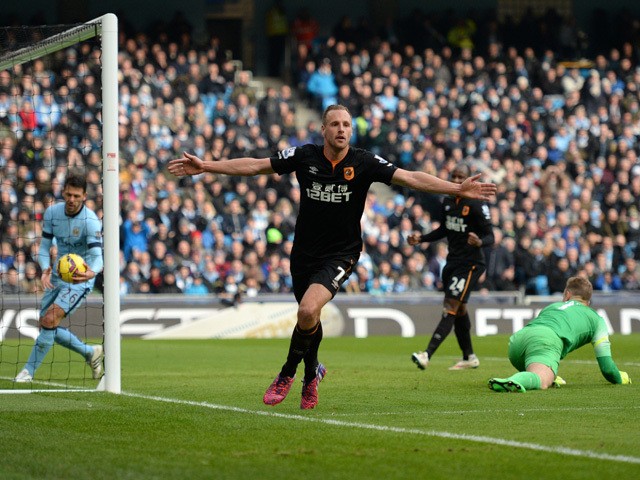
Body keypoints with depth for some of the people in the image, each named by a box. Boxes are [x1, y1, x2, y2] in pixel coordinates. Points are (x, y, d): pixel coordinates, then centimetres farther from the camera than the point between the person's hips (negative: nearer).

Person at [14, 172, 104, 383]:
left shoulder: (91, 221, -21)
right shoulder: (52, 213, -5)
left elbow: (96, 255, -30)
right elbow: (44, 248, 0)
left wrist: (91, 272, -54)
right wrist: (45, 269, -21)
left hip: (80, 278, -7)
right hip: (58, 275, 7)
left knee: (50, 320, -22)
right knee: (46, 326, 7)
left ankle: (28, 371, -14)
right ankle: (90, 352, 29)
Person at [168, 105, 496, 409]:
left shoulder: (364, 163, -10)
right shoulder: (304, 156, -5)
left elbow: (411, 178, -12)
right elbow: (254, 166, 0)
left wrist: (458, 189, -21)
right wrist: (205, 166, -3)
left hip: (340, 255, -3)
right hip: (305, 252, 3)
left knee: (308, 310, -24)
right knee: (308, 316, 14)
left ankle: (287, 374, -3)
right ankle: (312, 372, 43)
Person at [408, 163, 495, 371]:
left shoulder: (476, 205, -14)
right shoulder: (447, 202, 9)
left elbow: (490, 236, -16)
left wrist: (479, 242, -37)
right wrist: (421, 238, 15)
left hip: (470, 264, -8)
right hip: (452, 261, 8)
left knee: (451, 307, -15)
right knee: (459, 310, 14)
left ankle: (427, 355, -24)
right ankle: (469, 358, 28)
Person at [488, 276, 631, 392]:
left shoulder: (552, 306, 43)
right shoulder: (596, 319, 30)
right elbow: (606, 367, 26)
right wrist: (620, 378, 49)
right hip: (548, 341, -5)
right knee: (541, 382, -30)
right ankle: (514, 382, -62)